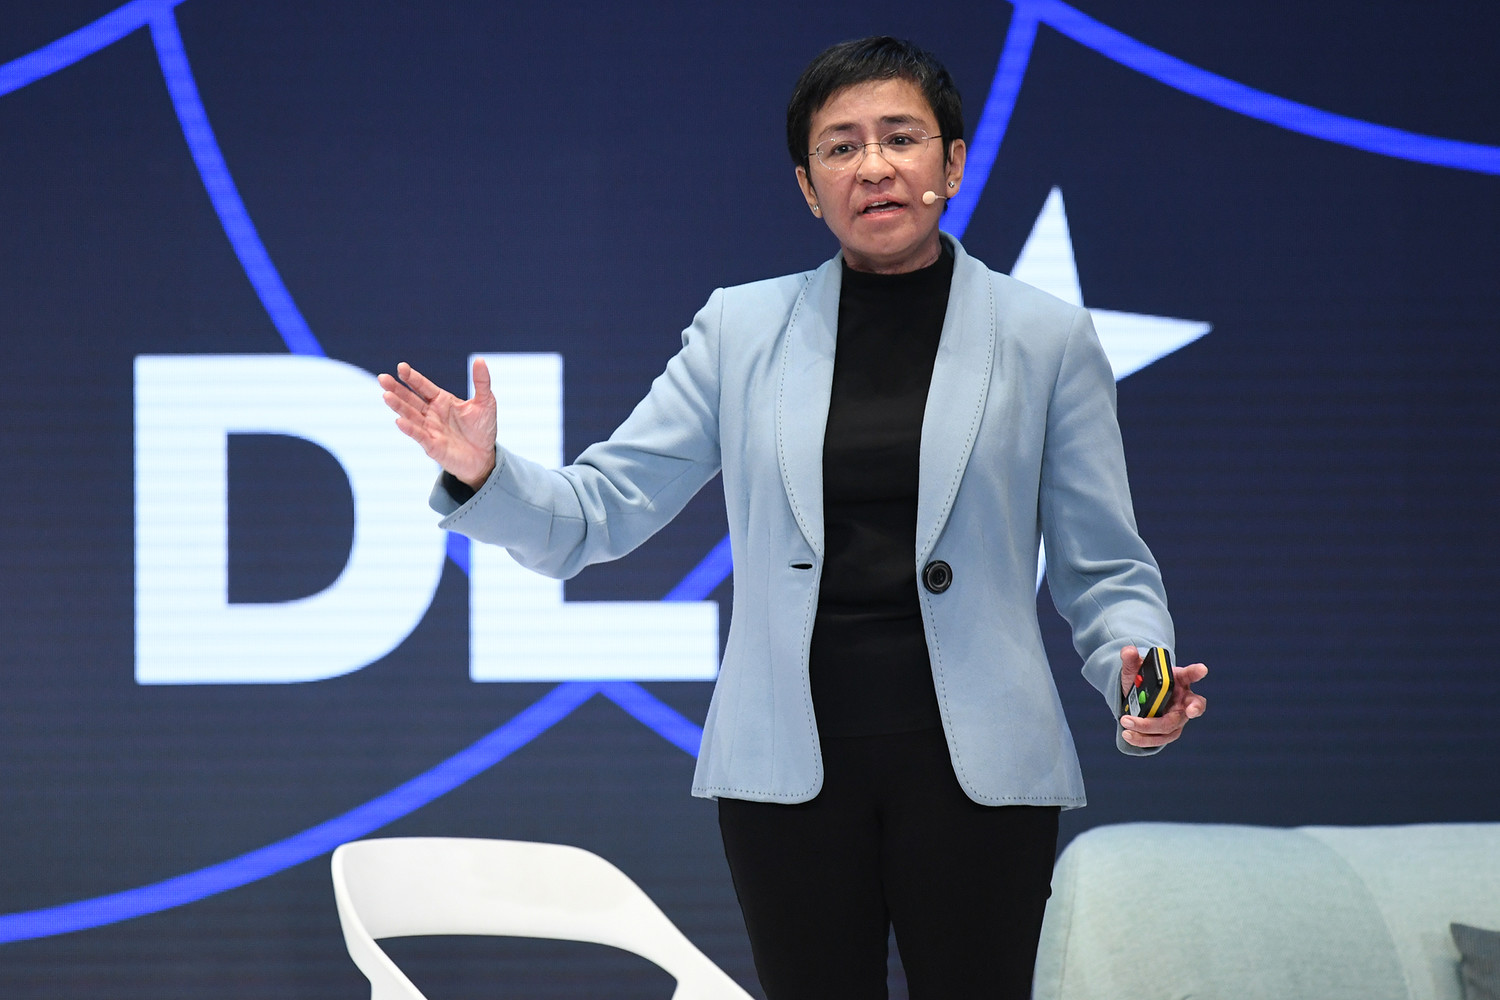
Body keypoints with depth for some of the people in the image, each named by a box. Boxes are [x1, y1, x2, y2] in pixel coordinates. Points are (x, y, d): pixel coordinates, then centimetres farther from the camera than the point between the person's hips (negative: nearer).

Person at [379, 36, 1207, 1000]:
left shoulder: (1048, 338, 4)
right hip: (791, 766, 1)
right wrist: (483, 473, -15)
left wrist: (1139, 670, -16)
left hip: (974, 766, -1)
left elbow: (1103, 568, 5)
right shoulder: (743, 329, 7)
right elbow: (598, 511, 5)